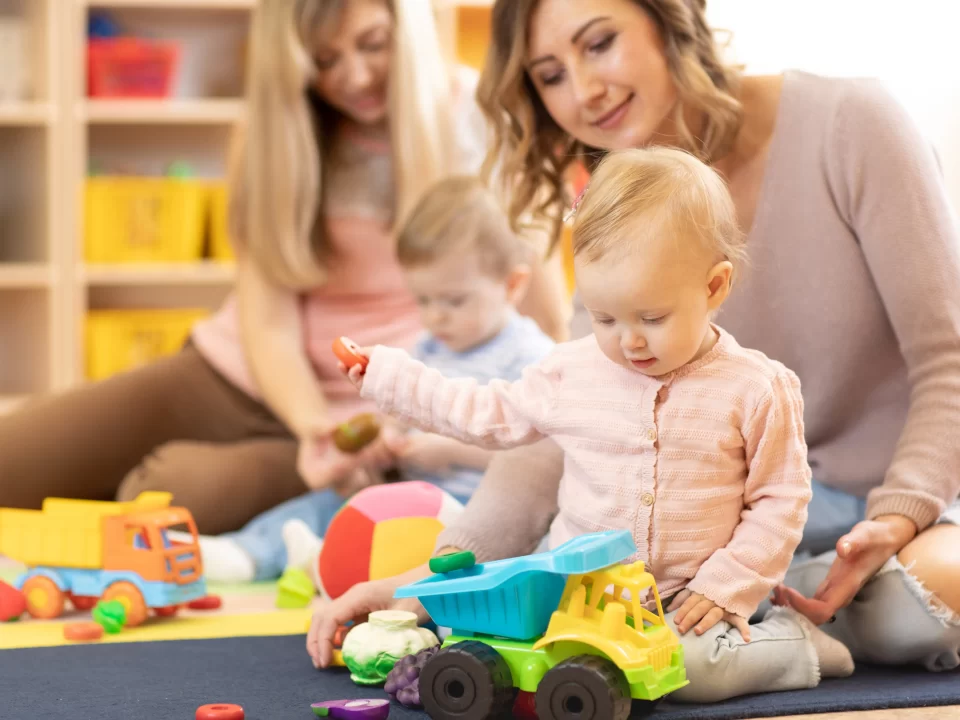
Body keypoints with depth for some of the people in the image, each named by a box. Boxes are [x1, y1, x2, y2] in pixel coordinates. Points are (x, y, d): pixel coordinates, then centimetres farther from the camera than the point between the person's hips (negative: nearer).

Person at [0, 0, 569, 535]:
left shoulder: (482, 118, -9)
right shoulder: (274, 133, -1)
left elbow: (547, 316, -5)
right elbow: (269, 318, -9)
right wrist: (313, 426, -27)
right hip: (238, 377, 3)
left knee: (161, 500, -30)